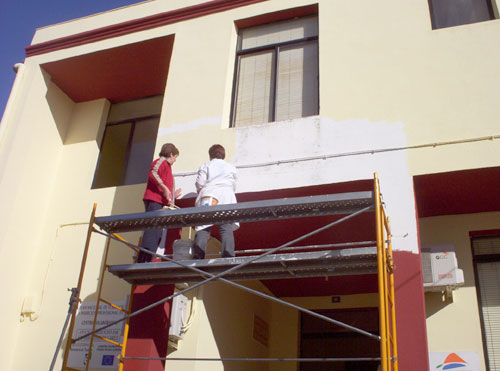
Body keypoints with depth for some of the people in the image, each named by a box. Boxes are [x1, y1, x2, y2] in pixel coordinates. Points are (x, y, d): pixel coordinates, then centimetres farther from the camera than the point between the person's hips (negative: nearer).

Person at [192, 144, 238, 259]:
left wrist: (200, 193, 27)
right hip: (227, 197, 1)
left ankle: (198, 255, -26)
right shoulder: (231, 168, 25)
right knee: (227, 229, -8)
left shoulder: (206, 166, 19)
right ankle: (228, 256, -23)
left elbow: (199, 185, 8)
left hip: (208, 196, 0)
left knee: (203, 228, -8)